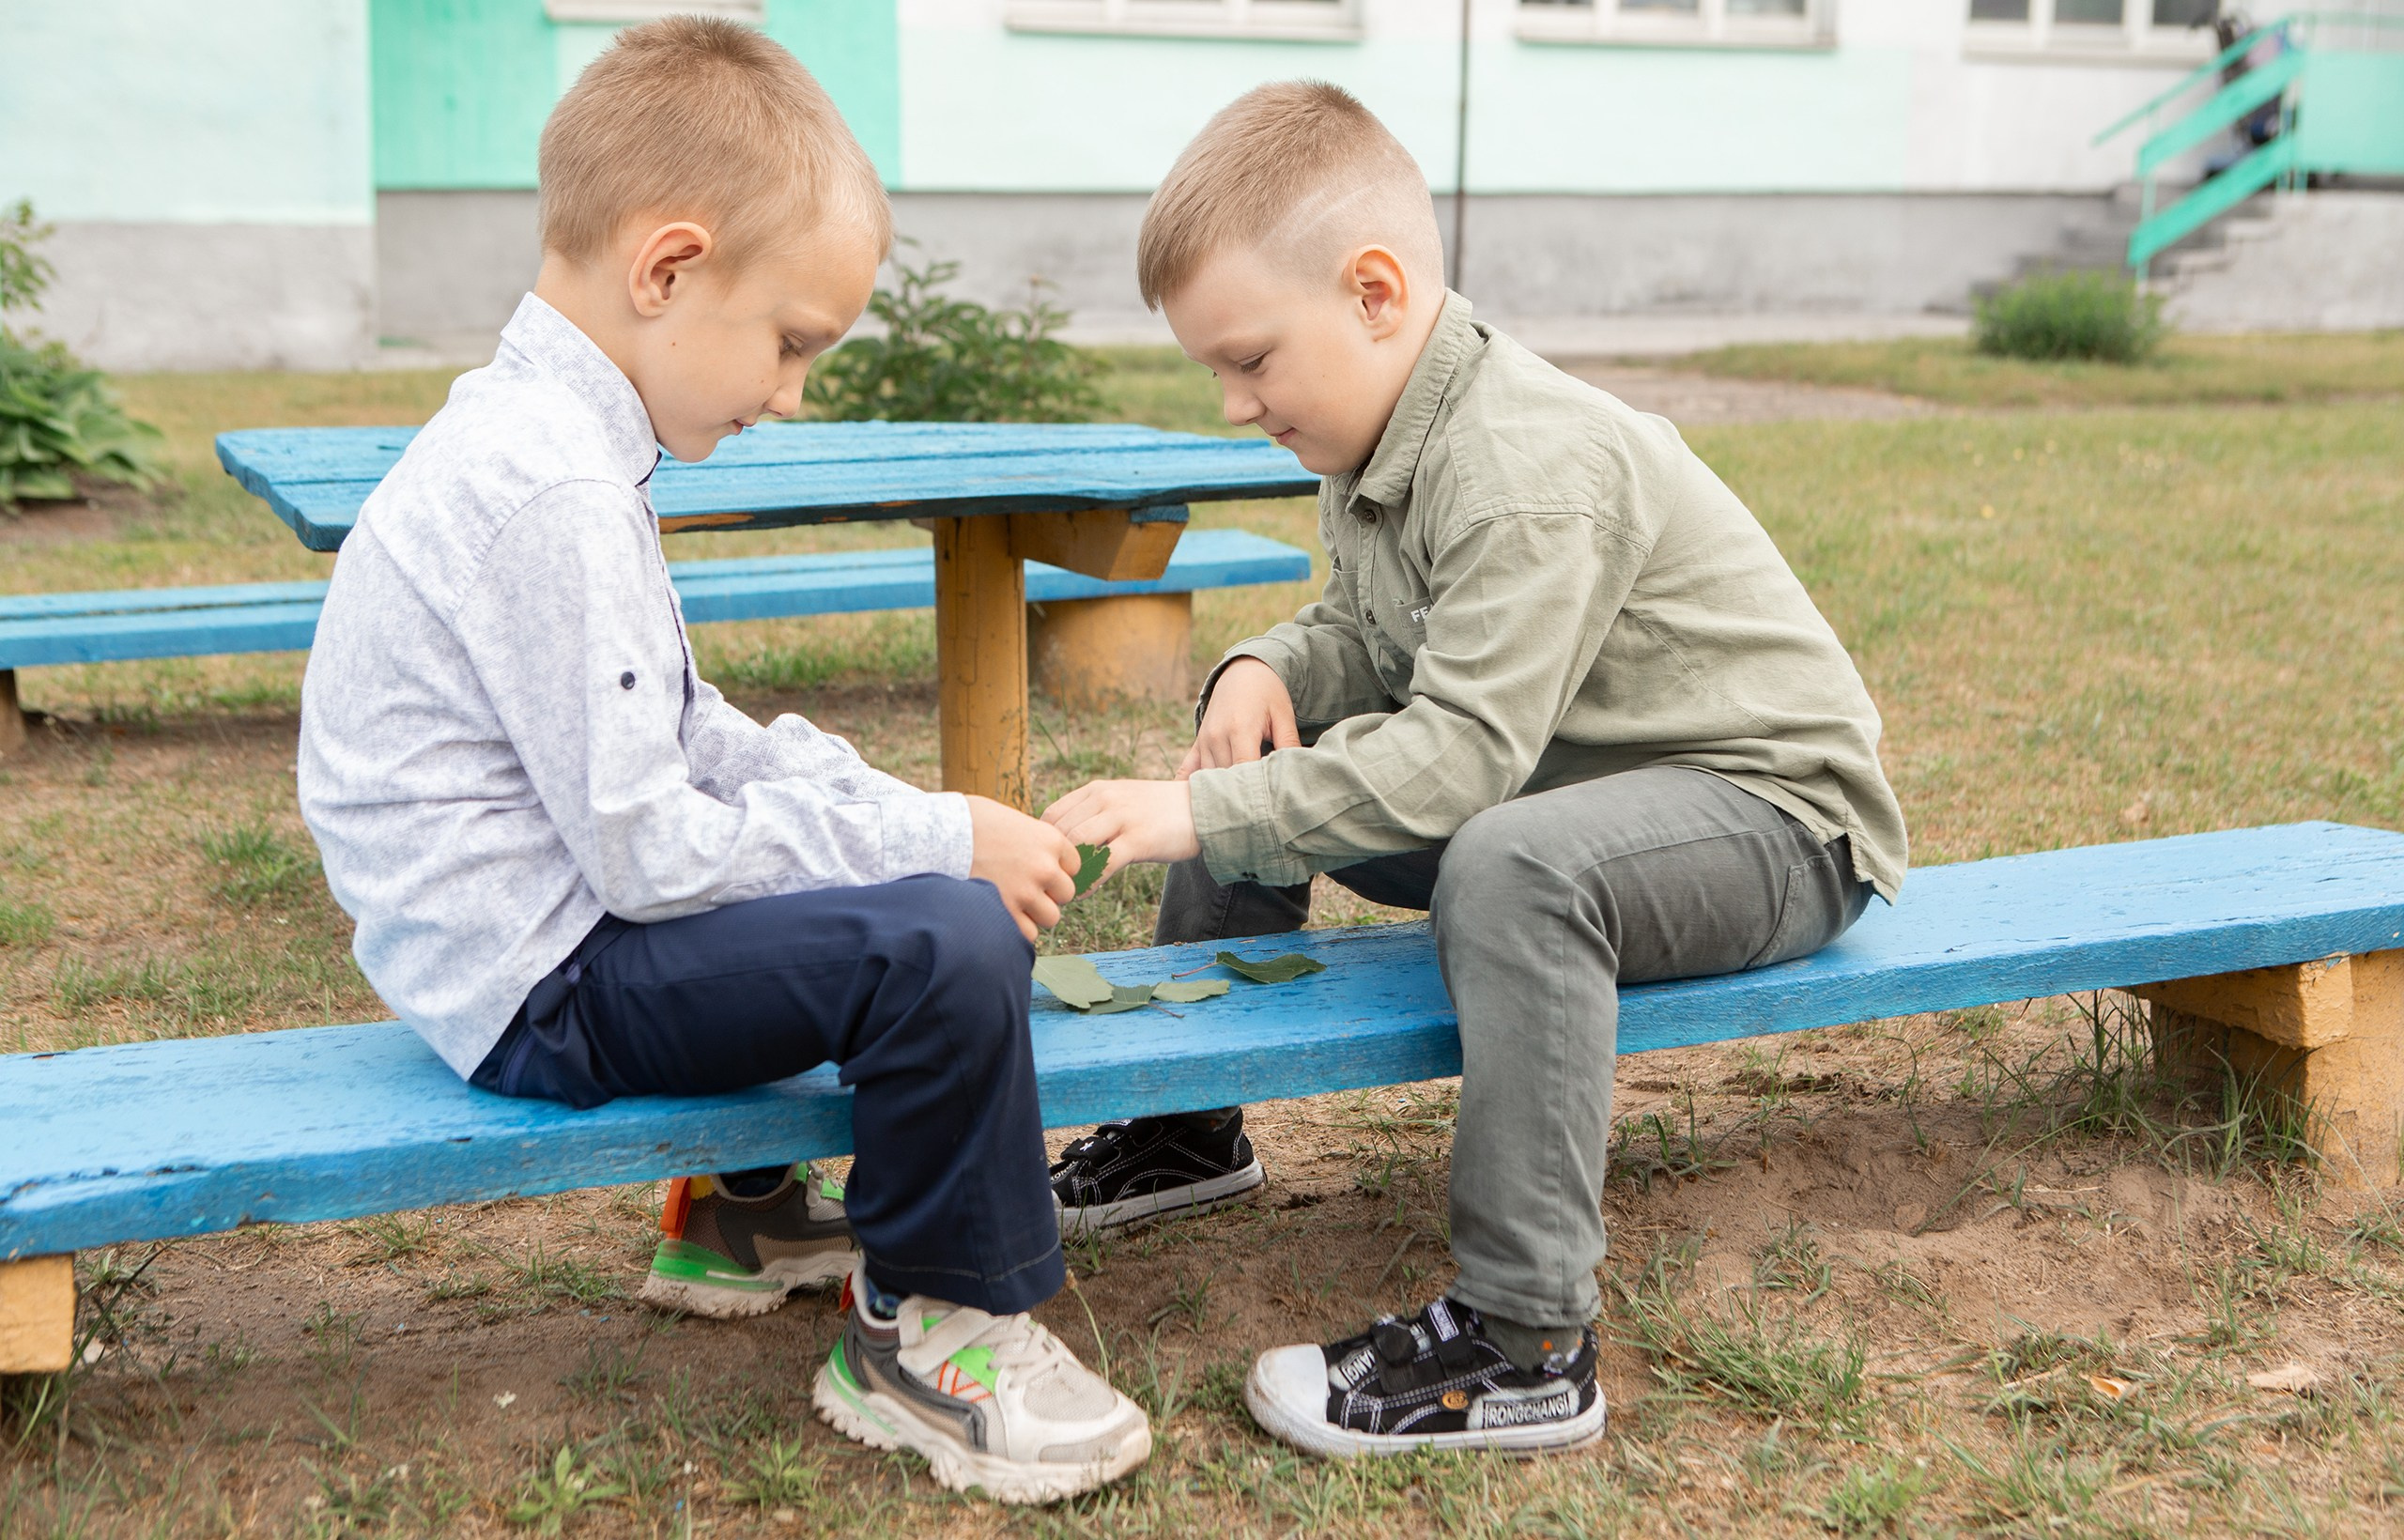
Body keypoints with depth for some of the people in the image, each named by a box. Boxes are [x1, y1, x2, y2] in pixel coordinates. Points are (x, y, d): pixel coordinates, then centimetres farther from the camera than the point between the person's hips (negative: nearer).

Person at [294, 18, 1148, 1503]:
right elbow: (648, 847, -26)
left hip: (555, 928, 11)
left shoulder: (537, 438, 9)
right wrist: (940, 838, -19)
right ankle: (929, 1332, -4)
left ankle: (758, 1206, 36)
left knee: (925, 877, 24)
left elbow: (685, 734, 15)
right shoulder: (549, 498, -26)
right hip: (542, 988, -11)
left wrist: (910, 811, 3)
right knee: (948, 942, -25)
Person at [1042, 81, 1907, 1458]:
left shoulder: (1529, 471, -29)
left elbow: (1460, 753, -34)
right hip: (1555, 767, 10)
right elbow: (1365, 631, 14)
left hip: (1776, 811, -10)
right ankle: (1190, 1131, 24)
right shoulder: (1379, 440, 2)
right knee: (1252, 773, 9)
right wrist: (1272, 669, -9)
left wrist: (1209, 813, -33)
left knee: (1512, 865, -41)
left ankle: (1527, 1344, -33)